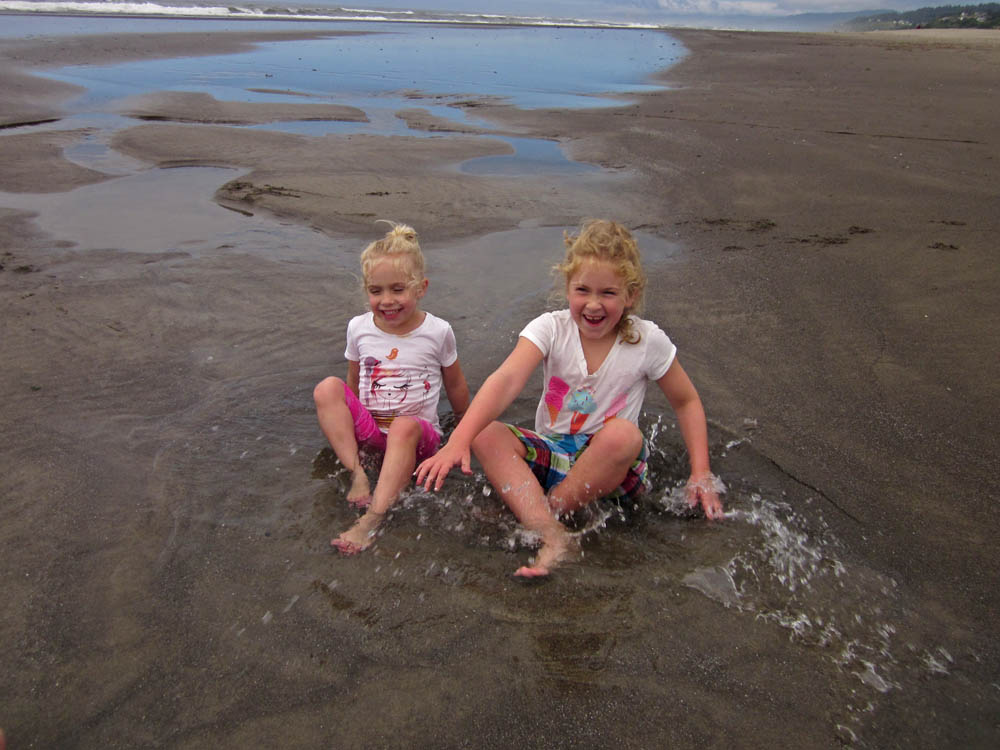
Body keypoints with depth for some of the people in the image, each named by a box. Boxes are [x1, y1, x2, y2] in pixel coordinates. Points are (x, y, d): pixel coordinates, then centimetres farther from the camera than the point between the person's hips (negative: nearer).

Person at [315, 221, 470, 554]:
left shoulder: (437, 332, -5)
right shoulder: (359, 328, 2)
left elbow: (455, 386, 8)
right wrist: (342, 424, 20)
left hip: (419, 432, -3)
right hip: (367, 428, 4)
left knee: (404, 427, -39)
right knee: (327, 387, -21)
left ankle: (374, 517, -45)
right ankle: (356, 473, -25)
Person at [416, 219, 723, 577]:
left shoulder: (647, 341, -9)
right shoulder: (552, 329, -11)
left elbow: (687, 402, 5)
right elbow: (506, 380, -28)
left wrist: (701, 473, -5)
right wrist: (458, 440, -42)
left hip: (614, 467, -1)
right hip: (554, 453, 2)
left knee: (624, 434, -35)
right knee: (486, 435, -24)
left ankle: (549, 509, -18)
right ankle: (551, 534, -35)